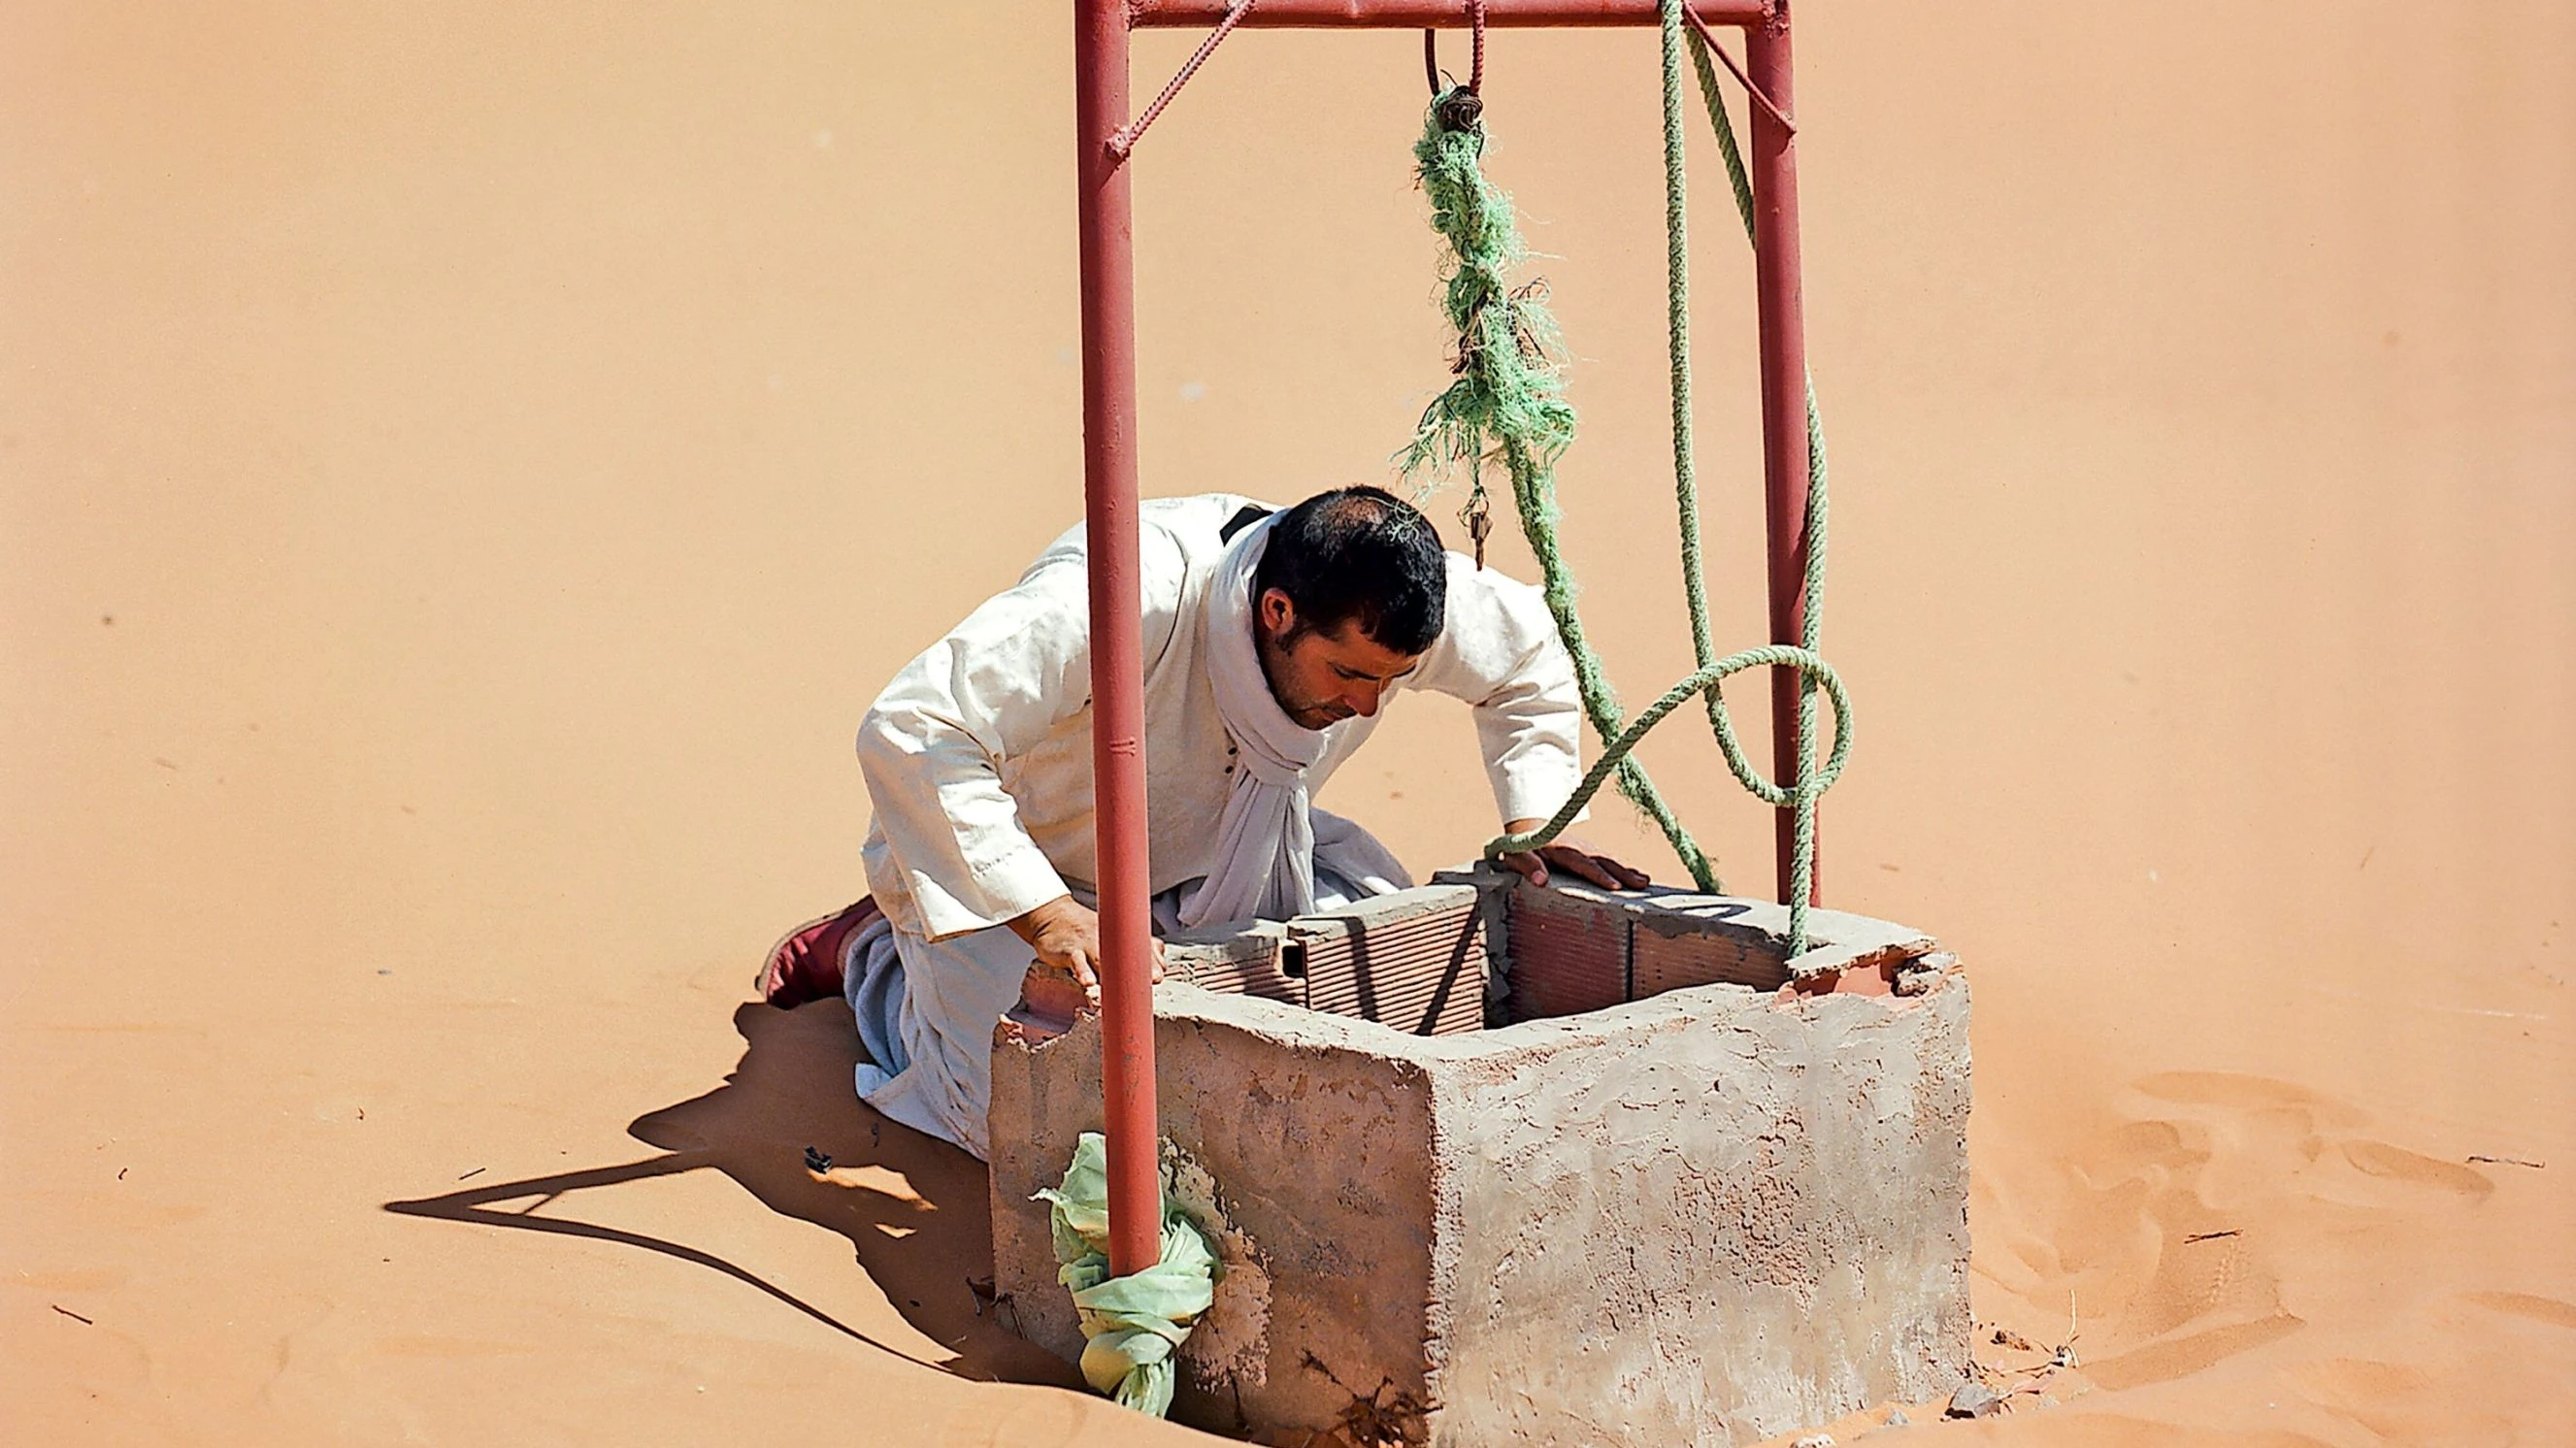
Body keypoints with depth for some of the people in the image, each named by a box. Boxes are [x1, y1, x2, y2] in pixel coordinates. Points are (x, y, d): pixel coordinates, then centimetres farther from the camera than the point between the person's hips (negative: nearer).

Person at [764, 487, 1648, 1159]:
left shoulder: (1384, 602, -23)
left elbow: (1528, 658, 2)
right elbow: (909, 734, -44)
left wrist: (1535, 826, -10)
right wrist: (1046, 918, -47)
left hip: (1210, 854, 6)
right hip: (1011, 858, -6)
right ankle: (875, 955, 12)